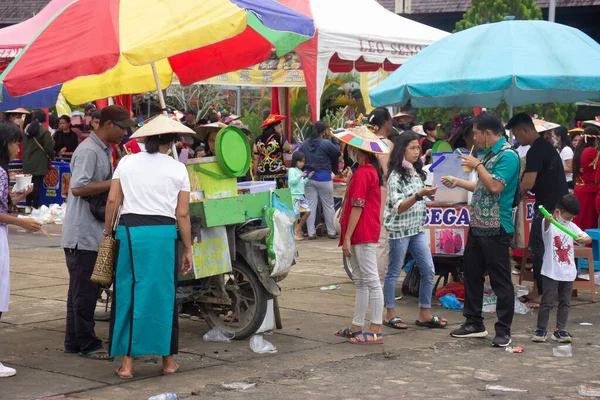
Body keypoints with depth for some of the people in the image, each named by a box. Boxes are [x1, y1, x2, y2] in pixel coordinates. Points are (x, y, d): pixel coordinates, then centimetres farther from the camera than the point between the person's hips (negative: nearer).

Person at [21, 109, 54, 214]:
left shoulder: (26, 130, 7)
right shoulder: (44, 132, -13)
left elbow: (23, 146, 13)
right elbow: (49, 149, -12)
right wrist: (51, 157, 8)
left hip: (27, 162, 6)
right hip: (39, 163, -6)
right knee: (37, 185, -2)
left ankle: (28, 206, 19)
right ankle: (35, 207, 0)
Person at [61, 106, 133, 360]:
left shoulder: (104, 150, 14)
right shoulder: (89, 151, -17)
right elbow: (78, 187, -26)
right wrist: (114, 183, -23)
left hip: (94, 233, 10)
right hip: (82, 234, -10)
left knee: (81, 290, 14)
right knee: (85, 291, -3)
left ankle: (74, 342, 21)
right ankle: (87, 344, 3)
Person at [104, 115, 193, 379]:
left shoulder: (126, 162, 7)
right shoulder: (178, 169, 4)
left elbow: (113, 200, 2)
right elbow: (182, 214, 2)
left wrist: (107, 231, 14)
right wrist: (188, 249, 8)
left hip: (130, 231, 1)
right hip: (163, 233, -1)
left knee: (128, 294, 7)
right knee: (163, 294, 9)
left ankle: (127, 362, 7)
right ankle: (168, 360, 17)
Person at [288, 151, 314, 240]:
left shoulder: (300, 171, 19)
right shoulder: (292, 170, -6)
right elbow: (292, 182, -17)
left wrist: (308, 178, 11)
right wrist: (300, 176, -24)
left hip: (301, 195, 9)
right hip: (294, 195, -9)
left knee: (307, 211, 6)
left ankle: (298, 230, 17)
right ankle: (294, 233, -3)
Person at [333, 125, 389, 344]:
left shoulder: (362, 173, -16)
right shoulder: (372, 170, 15)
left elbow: (357, 207, -19)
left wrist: (347, 238, -18)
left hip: (362, 234, -11)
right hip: (366, 233, 11)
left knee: (371, 281, -9)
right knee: (360, 281, 15)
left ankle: (376, 331, -7)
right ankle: (357, 327, 22)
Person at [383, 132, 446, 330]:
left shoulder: (417, 172, 10)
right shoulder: (396, 176, -13)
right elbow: (399, 207, -21)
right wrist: (419, 195, -32)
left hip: (417, 229, 7)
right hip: (399, 230, -7)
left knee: (429, 271, 3)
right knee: (394, 272, 2)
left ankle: (424, 315, 10)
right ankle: (390, 315, 12)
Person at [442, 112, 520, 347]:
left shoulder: (507, 156, -14)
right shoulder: (489, 154, 14)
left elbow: (495, 187, -24)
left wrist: (477, 165, -13)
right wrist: (457, 183, 22)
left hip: (496, 228, -10)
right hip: (478, 225, 10)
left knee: (500, 281, -3)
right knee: (471, 274, 15)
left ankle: (503, 331, 3)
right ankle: (474, 323, 25)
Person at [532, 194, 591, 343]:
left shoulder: (572, 227, 7)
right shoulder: (549, 224, -11)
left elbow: (588, 238, 1)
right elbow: (546, 225, -36)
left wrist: (583, 239, -24)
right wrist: (549, 219, -62)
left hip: (568, 273, 6)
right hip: (551, 272, -6)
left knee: (565, 302, 10)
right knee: (547, 302, -1)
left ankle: (560, 330, 18)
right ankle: (541, 330, 9)